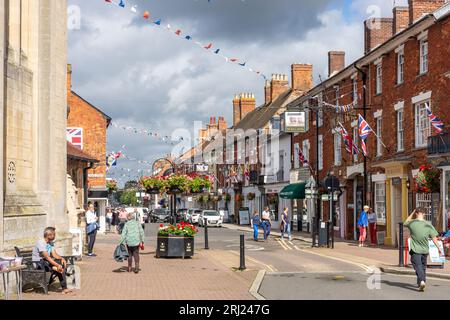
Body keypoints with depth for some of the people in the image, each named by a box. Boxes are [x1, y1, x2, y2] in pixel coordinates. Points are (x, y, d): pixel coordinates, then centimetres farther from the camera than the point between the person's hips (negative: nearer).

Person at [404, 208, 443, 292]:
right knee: (423, 266, 19)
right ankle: (421, 282, 31)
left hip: (415, 250, -3)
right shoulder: (428, 225, -4)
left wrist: (412, 213, 15)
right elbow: (434, 238, -5)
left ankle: (422, 281, -28)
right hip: (425, 250, 3)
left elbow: (405, 223, 16)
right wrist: (439, 249, 1)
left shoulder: (412, 223, -9)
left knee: (418, 266, -6)